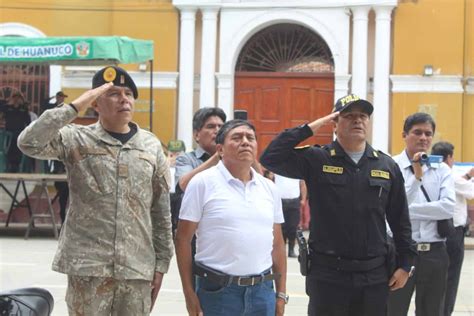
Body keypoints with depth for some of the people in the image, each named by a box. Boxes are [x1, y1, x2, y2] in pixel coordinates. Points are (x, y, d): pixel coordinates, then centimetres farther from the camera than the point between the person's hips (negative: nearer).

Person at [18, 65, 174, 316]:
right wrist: (76, 106, -16)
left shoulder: (151, 145, 7)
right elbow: (29, 143, -18)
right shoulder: (76, 139, 0)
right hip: (87, 266, -3)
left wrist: (161, 262, 8)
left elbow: (161, 210, 10)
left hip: (137, 268, 3)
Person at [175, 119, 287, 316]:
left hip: (262, 291, 4)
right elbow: (183, 239, -5)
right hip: (217, 291, -4)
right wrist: (189, 294, -8)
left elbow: (277, 244, 14)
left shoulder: (269, 188, 10)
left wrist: (281, 294, 11)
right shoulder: (203, 183, -4)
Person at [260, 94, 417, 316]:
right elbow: (270, 158, -15)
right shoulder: (316, 159, -2)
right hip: (327, 273, -3)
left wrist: (405, 264, 6)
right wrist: (311, 127, -13)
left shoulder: (387, 166, 6)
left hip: (374, 275, 3)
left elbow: (400, 220, 10)